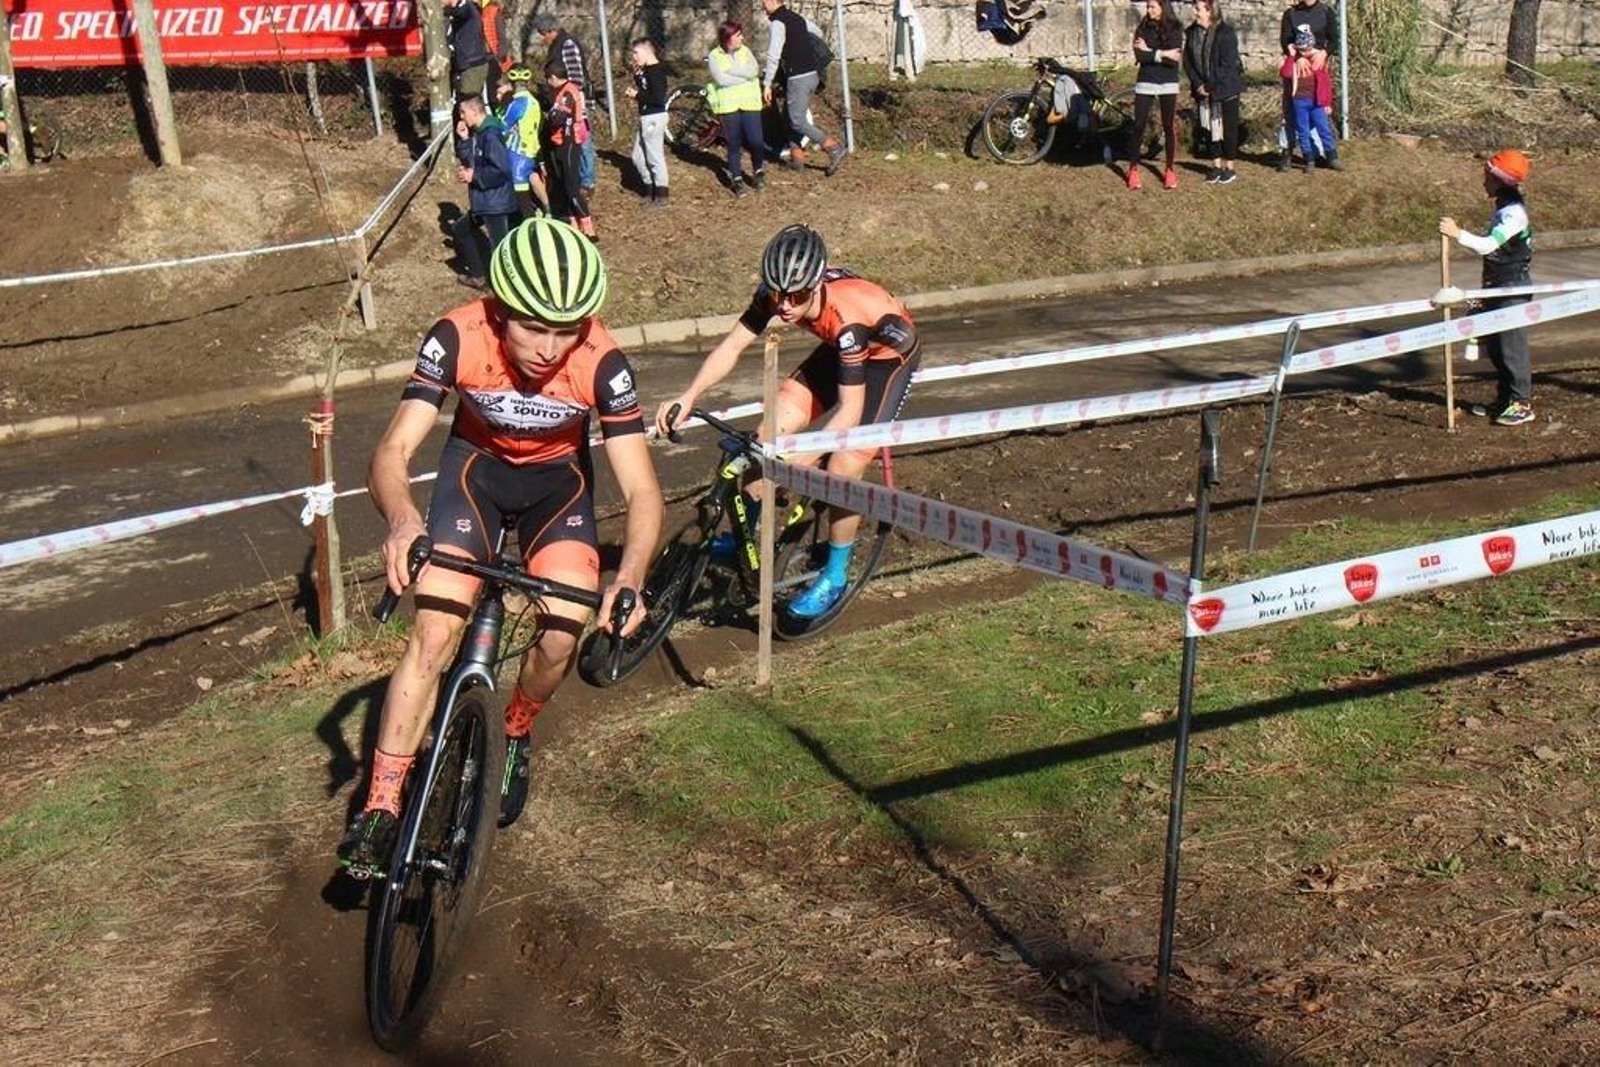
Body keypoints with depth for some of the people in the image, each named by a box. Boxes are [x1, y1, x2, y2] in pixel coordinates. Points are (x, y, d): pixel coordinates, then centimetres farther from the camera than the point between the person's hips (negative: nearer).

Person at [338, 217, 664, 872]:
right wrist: (402, 519, -56)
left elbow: (642, 491, -31)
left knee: (563, 638, -16)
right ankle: (381, 807, -3)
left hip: (558, 479, 0)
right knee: (433, 634, -13)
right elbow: (392, 452, -34)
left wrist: (629, 579, -49)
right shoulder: (458, 338, -31)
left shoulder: (600, 362, -31)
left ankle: (514, 735, 17)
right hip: (476, 466, 0)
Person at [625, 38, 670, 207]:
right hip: (646, 117, 10)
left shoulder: (656, 71, -18)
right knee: (638, 157, 16)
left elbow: (658, 99, -24)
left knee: (655, 158, -2)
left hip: (654, 118, -10)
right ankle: (650, 191, 27)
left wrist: (637, 95, -15)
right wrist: (636, 74, 7)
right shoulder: (647, 70, 11)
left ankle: (661, 196, 6)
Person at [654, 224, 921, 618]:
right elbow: (731, 347, -19)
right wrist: (688, 396, -32)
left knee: (844, 468, -15)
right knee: (775, 426, -10)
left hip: (889, 354, -6)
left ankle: (834, 576, 4)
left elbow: (850, 410, -39)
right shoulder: (775, 294, -25)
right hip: (840, 348, 6)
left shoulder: (847, 317, -40)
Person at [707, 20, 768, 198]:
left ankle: (758, 171, 20)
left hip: (749, 103, 2)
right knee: (734, 144, 1)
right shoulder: (715, 56, -1)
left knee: (755, 141, -6)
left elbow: (753, 70, -7)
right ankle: (736, 179, 15)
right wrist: (744, 76, -8)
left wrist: (731, 70, -12)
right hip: (727, 105, -2)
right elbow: (721, 79, -15)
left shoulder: (745, 51, 9)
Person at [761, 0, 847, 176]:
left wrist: (767, 84, -14)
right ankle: (797, 157, 20)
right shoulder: (798, 18, 14)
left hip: (798, 77, -9)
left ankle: (835, 148, -15)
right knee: (793, 117, 18)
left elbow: (773, 56, -17)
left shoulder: (776, 23, -11)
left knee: (798, 121, -6)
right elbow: (818, 35, 28)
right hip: (813, 74, 9)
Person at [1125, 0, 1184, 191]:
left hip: (1169, 85, -1)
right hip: (1145, 83, 1)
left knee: (1169, 127, 4)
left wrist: (1149, 52, -11)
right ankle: (1133, 169, 7)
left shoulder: (1175, 29, -1)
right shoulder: (1142, 28, 4)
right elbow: (1139, 55, -10)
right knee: (1138, 126, -1)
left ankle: (1170, 170, 13)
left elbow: (1174, 59, -13)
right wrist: (1162, 54, -15)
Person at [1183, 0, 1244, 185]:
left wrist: (1212, 87, -18)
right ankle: (1216, 165, 20)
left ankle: (1229, 167, 11)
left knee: (1228, 128, 3)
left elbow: (1228, 65, -17)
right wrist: (1198, 84, -8)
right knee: (1209, 127, 10)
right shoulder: (1191, 32, 3)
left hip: (1225, 89, -5)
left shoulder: (1226, 33, -14)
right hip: (1204, 91, 5)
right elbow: (1187, 61, 3)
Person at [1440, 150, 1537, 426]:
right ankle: (1505, 400, 23)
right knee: (1495, 347, 14)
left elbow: (1488, 245, -30)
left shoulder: (1515, 212, -18)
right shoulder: (1503, 208, 13)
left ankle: (1522, 404, 2)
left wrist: (1458, 234, -38)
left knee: (1512, 346, -5)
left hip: (1513, 288, -10)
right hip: (1496, 286, 10)